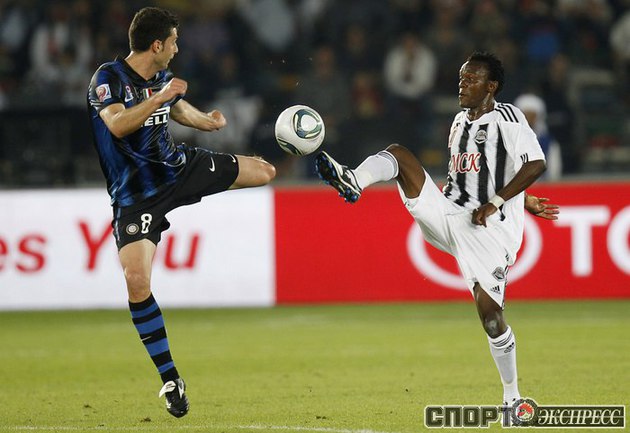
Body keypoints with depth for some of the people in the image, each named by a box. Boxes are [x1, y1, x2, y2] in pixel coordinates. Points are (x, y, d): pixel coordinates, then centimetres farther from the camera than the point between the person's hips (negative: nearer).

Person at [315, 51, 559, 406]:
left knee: (490, 313, -12)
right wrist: (523, 200, 23)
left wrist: (495, 203, -18)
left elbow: (535, 164, -17)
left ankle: (512, 396, 5)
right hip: (447, 215, 7)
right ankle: (353, 182, -38)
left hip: (488, 231, -7)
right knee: (398, 153, -8)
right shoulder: (461, 122, 18)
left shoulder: (506, 117, -6)